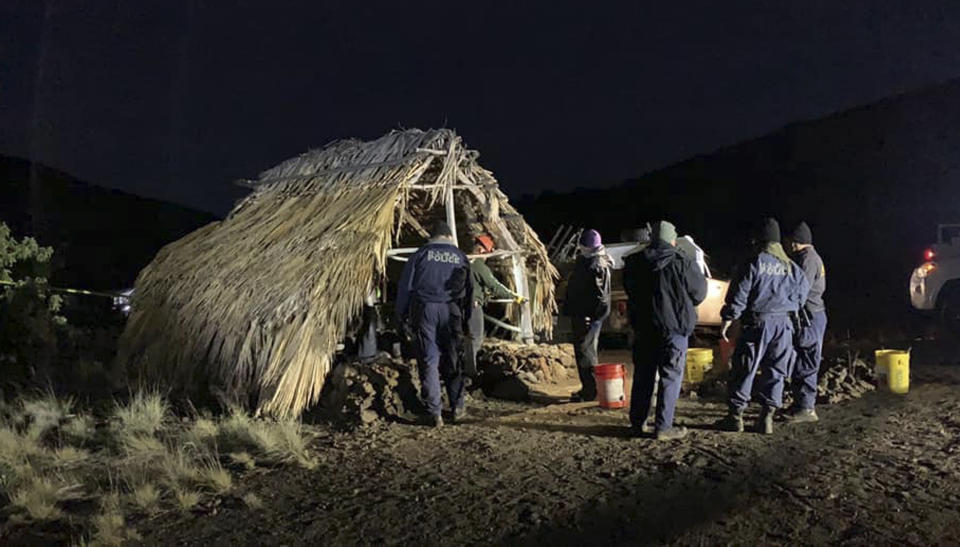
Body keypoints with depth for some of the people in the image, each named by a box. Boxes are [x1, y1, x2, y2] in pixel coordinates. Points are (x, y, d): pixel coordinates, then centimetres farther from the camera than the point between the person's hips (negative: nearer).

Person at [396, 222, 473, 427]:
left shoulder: (421, 253, 5)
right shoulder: (460, 256, 12)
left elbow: (405, 284, 2)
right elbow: (469, 290, 13)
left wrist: (401, 314, 9)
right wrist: (466, 318, 19)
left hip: (424, 309, -2)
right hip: (450, 311, 2)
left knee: (428, 361, 1)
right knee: (452, 359, 14)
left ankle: (434, 414, -1)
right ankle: (457, 406, 21)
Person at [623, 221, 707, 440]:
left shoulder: (634, 263, 2)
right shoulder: (682, 263, -12)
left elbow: (629, 291, 14)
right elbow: (699, 293, -2)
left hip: (642, 326, 5)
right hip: (674, 328, -4)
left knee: (642, 375, 14)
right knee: (671, 376, 2)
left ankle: (637, 422, 22)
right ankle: (663, 427, 1)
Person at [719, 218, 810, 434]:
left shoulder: (754, 265, -8)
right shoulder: (792, 268, 7)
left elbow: (738, 296, -9)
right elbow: (802, 293, 17)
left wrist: (727, 320, -3)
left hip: (757, 322, -4)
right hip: (783, 325, 4)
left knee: (744, 370, 3)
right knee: (775, 371, 10)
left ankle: (736, 416, 7)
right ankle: (767, 417, 9)